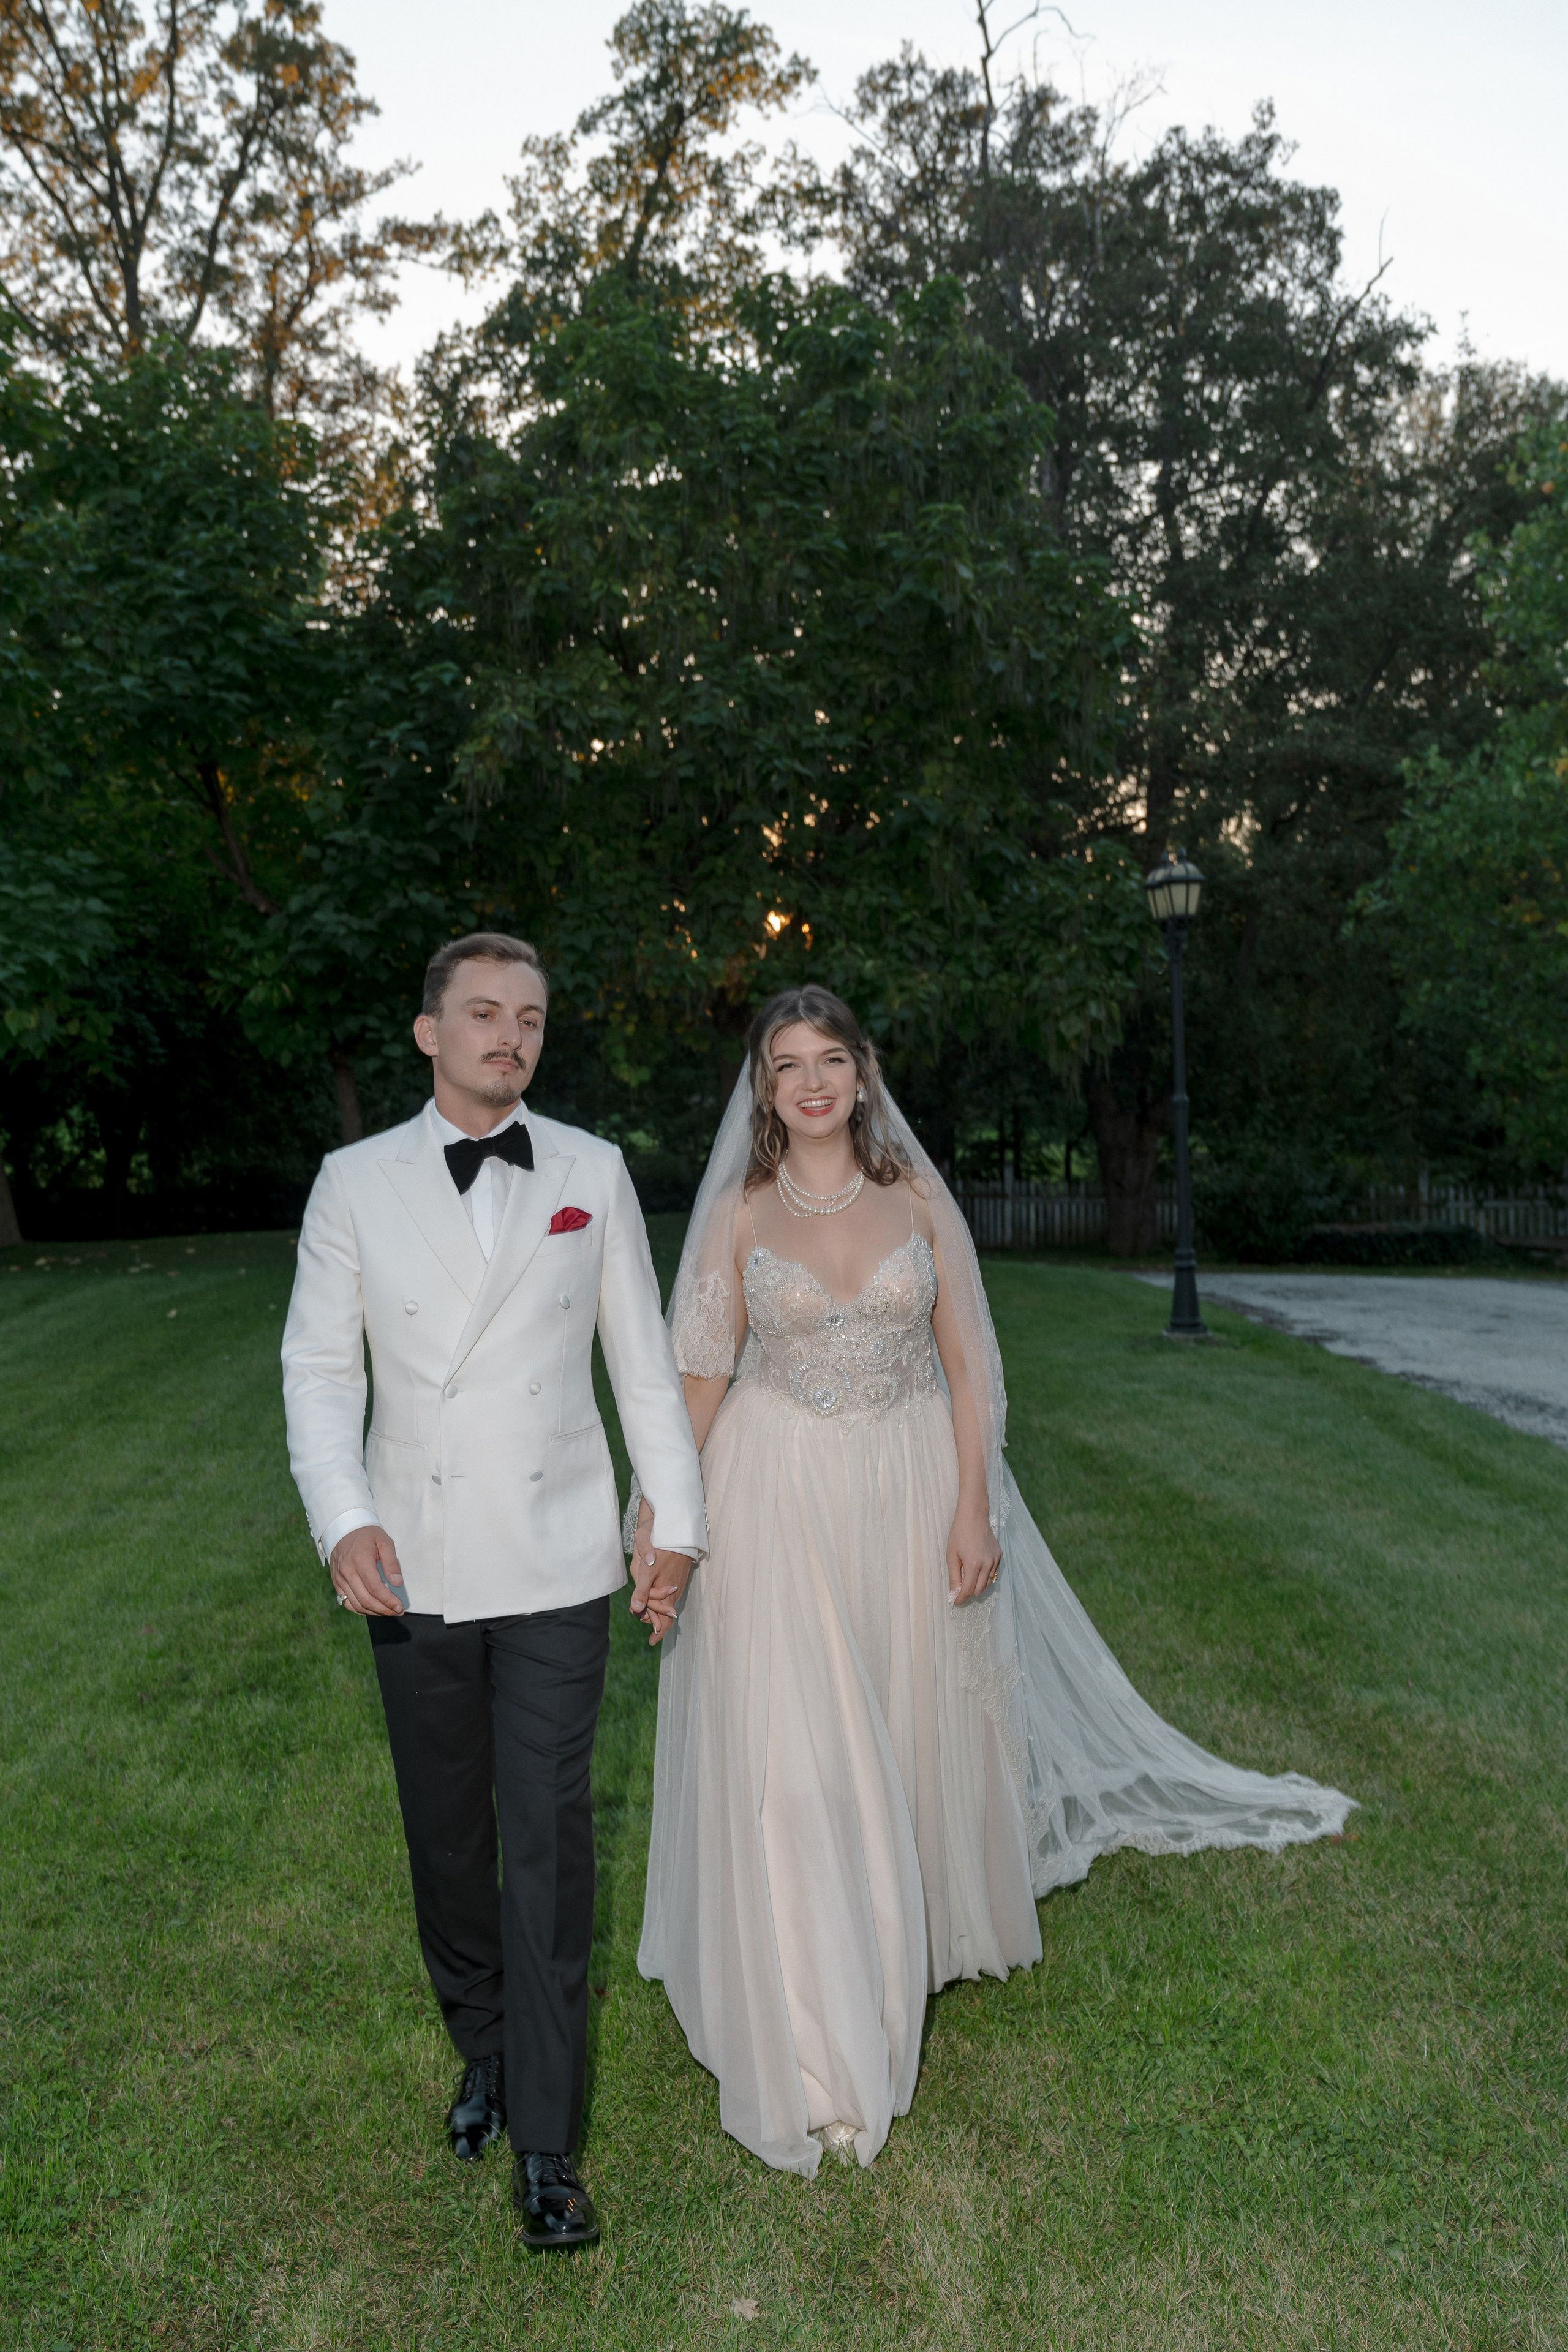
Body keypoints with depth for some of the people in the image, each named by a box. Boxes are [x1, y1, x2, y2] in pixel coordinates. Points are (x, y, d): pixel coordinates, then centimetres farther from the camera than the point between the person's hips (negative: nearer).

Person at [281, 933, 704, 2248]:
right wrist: (343, 1520, -12)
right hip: (413, 1570, 1)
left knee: (548, 1843, 0)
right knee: (446, 1840, 15)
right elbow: (321, 1366, 1)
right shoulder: (355, 1181, 3)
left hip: (557, 1566, -1)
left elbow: (643, 1360, 6)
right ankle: (483, 2052, 39)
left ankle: (544, 2144, 14)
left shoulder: (593, 1174, 3)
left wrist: (678, 1523, 5)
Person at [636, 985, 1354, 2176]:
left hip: (907, 1492, 2)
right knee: (791, 1760, -2)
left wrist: (972, 1509, -6)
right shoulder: (739, 1214, -2)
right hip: (778, 1497, -1)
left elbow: (965, 1363, 1)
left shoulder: (918, 1198, 0)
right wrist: (663, 1512, -8)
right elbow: (701, 1374, -1)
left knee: (913, 1733, 15)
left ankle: (907, 1932, 45)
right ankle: (816, 2050, 12)